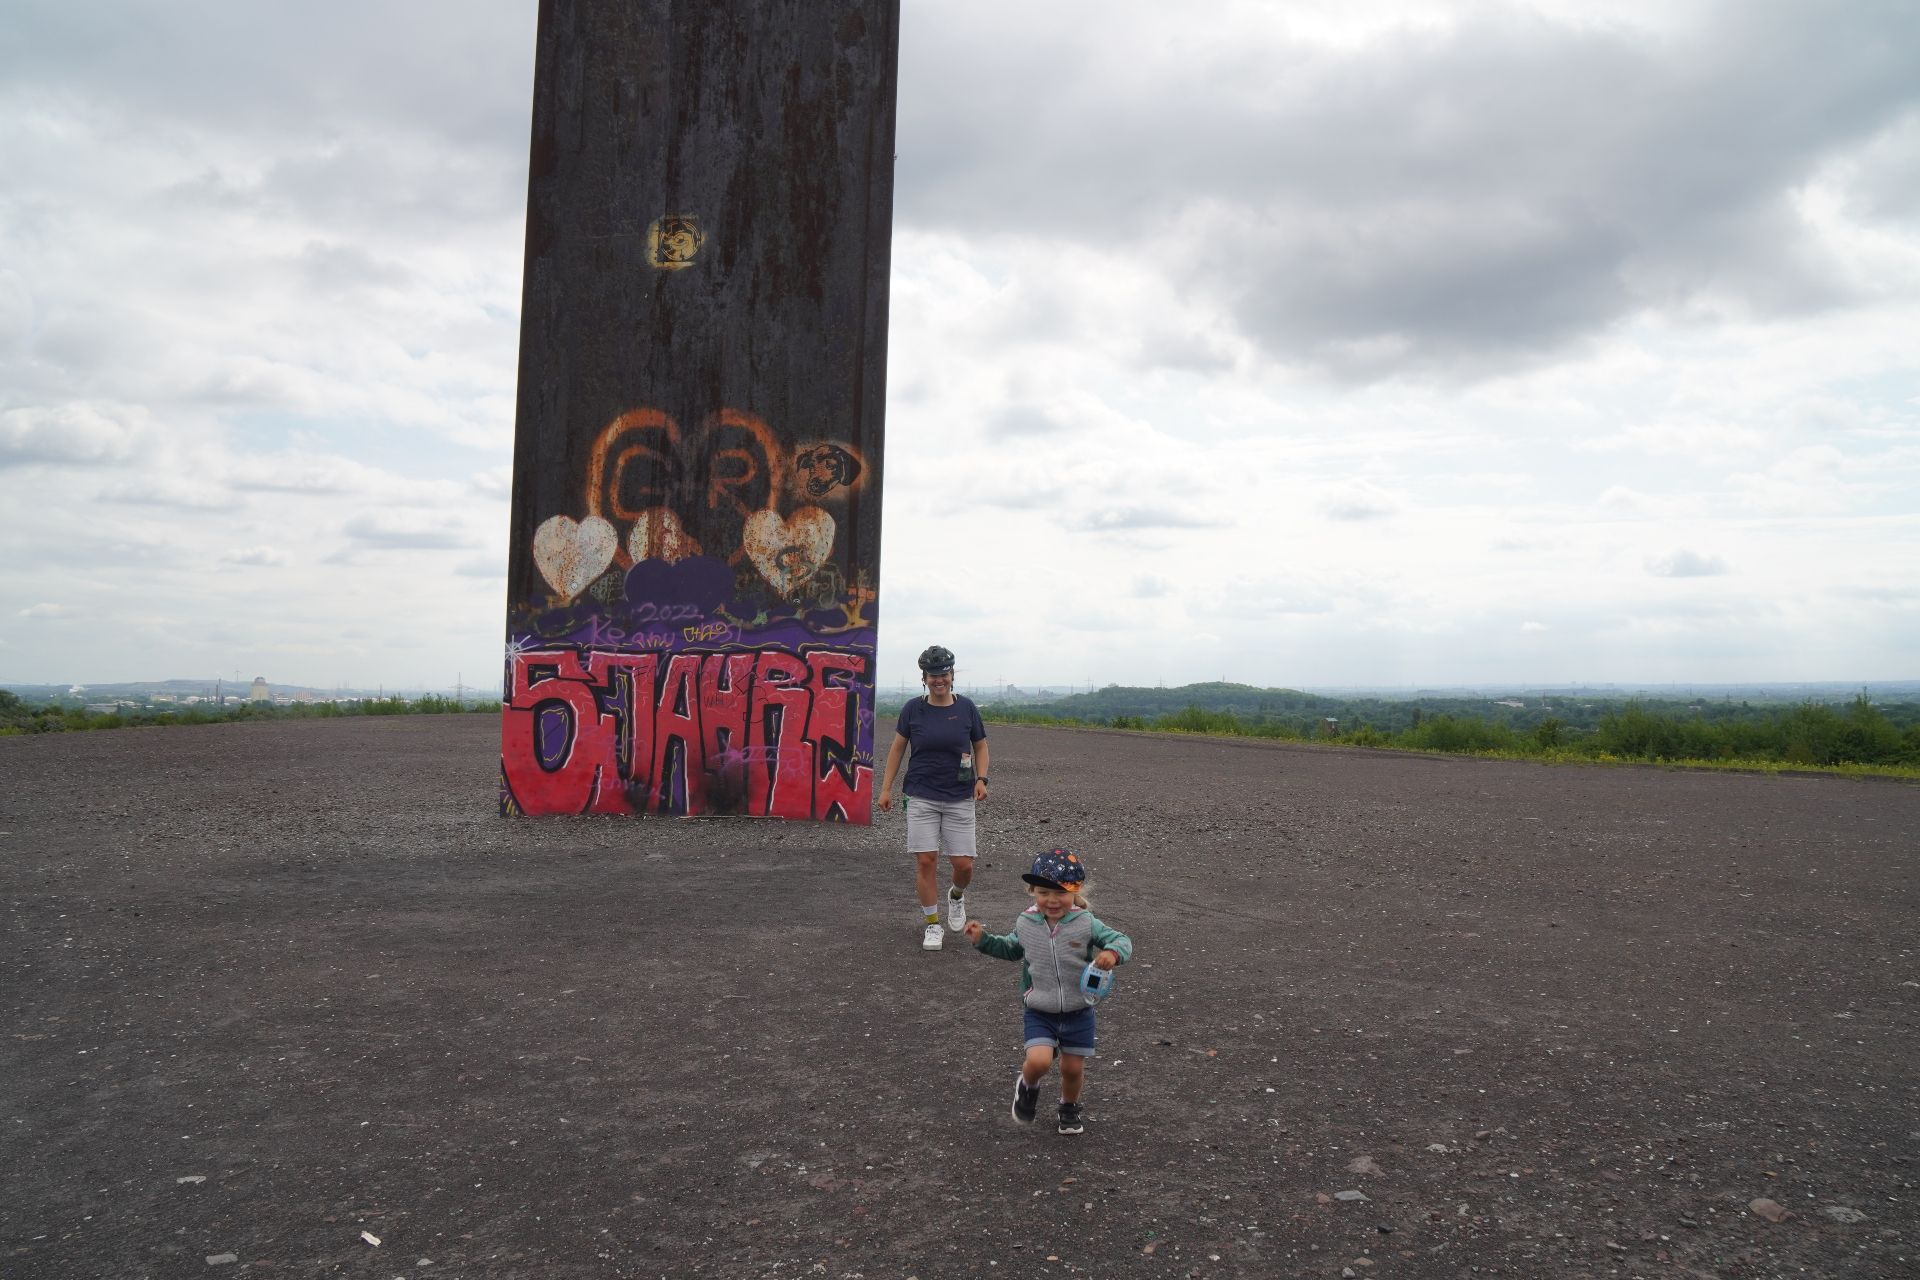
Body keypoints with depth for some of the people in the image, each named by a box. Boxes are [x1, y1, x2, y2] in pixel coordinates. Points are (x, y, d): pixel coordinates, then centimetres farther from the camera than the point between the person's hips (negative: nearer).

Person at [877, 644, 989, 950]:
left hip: (959, 799, 1)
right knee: (926, 861, -5)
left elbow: (980, 746, 11)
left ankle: (957, 896, 33)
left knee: (963, 864, -2)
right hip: (921, 797, 0)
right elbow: (897, 748, 8)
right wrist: (886, 788, 5)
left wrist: (981, 779, -4)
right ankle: (932, 925, 11)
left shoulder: (966, 708, 0)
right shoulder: (913, 709, -1)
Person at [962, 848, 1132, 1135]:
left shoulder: (1086, 924, -14)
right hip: (1040, 1012, 0)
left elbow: (1121, 940, -10)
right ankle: (1027, 1085, 18)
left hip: (1078, 1011, 0)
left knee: (1073, 1067, 10)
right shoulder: (1026, 924, -6)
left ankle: (1069, 1106, 43)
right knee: (1039, 1061, -19)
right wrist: (983, 940, 2)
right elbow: (1011, 949, 15)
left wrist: (1113, 952, -32)